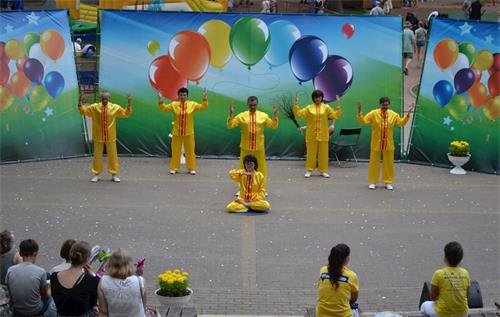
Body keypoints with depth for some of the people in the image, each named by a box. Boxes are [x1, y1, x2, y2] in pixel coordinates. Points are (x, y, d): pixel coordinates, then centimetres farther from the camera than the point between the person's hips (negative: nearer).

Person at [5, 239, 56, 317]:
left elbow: (9, 294, -1)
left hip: (16, 311, 3)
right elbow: (45, 296, -6)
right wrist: (49, 289, 16)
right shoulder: (40, 272, -20)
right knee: (50, 297, 31)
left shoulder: (10, 270, -13)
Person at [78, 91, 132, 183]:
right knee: (97, 155, 7)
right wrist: (80, 100, -10)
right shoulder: (94, 107, -4)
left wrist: (129, 103, -10)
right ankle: (97, 174, 18)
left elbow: (126, 113, 2)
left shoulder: (115, 107, -4)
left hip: (110, 137, 0)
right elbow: (83, 110, 2)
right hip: (98, 136, 0)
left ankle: (114, 175, 16)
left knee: (112, 155, 5)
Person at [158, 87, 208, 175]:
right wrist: (160, 101, -10)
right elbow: (164, 108, 4)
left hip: (189, 133, 0)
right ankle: (174, 168, 15)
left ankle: (191, 168, 14)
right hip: (176, 133, 0)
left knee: (190, 151, 5)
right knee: (175, 151, 6)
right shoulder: (174, 104, 0)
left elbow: (202, 107, -4)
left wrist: (205, 99, -17)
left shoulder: (192, 104, -1)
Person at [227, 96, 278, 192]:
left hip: (259, 148, 0)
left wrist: (275, 114, -16)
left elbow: (274, 126, -4)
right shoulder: (242, 116, -3)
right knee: (243, 168, 9)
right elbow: (230, 125, -6)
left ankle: (262, 189, 23)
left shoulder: (263, 115, -1)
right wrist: (231, 114, -19)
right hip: (245, 148, 0)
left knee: (261, 168, 10)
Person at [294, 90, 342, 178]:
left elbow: (335, 115, -3)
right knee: (311, 152, 4)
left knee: (323, 153, 4)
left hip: (323, 135, 1)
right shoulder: (309, 108, 2)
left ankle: (323, 170, 13)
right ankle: (309, 170, 11)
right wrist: (296, 104, -10)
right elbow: (299, 113, -3)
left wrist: (338, 105, -12)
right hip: (311, 135, 0)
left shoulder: (326, 107, 3)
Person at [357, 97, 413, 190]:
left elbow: (401, 123, 10)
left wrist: (408, 114, 1)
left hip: (388, 144, 2)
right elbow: (363, 121, -8)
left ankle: (388, 182, 17)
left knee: (389, 163, 7)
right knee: (374, 163, 5)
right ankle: (372, 182, 14)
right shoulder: (373, 113, -7)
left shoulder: (393, 115, 2)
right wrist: (359, 112, -21)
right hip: (376, 144, -2)